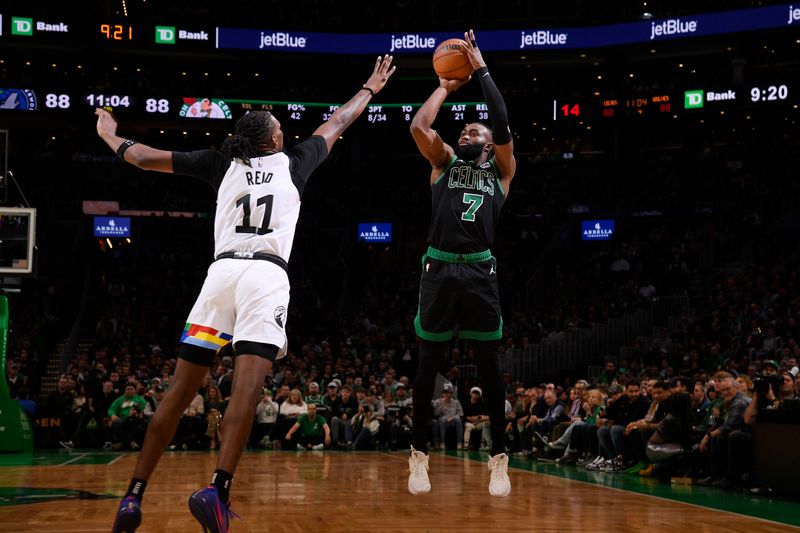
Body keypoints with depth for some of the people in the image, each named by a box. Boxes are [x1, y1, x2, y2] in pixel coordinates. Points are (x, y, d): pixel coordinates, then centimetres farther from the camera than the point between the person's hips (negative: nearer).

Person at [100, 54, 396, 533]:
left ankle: (134, 494, 1)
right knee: (249, 383, -15)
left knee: (181, 388, 3)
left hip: (221, 272, 3)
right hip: (267, 275, -3)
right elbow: (338, 123, 34)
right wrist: (371, 89, 50)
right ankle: (218, 490, -32)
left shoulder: (223, 163, 20)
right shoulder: (293, 162, 18)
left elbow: (150, 158, 24)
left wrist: (110, 137, 42)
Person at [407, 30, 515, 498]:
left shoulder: (502, 170, 14)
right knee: (428, 364, 4)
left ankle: (500, 459, 7)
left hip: (479, 271, -1)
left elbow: (503, 124, -1)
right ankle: (420, 456, 13)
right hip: (439, 269, 1)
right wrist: (446, 88, 13)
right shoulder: (444, 162, 17)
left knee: (489, 366, 1)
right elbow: (419, 126, 1)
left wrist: (482, 69, 3)